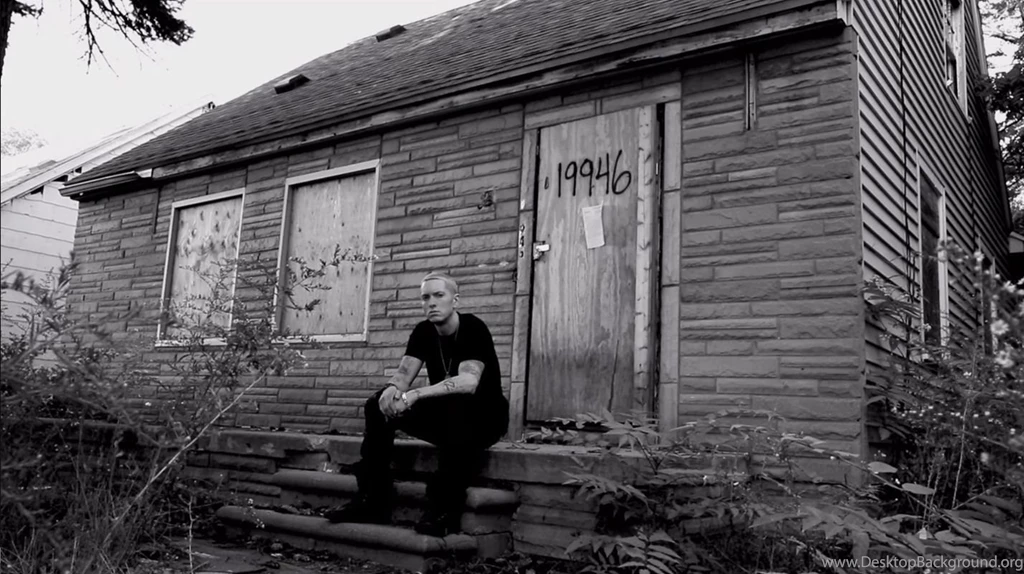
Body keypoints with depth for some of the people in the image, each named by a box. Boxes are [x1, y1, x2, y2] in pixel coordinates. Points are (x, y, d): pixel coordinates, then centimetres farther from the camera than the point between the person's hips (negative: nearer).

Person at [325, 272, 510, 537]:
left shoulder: (473, 328, -19)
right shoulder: (423, 332, 1)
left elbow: (468, 382, -34)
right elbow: (404, 374, -8)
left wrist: (415, 395, -41)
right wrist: (392, 389, -33)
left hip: (483, 416, -6)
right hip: (443, 414, 6)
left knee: (457, 408, -39)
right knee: (379, 404, -10)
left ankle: (445, 509, -28)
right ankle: (374, 501, -10)